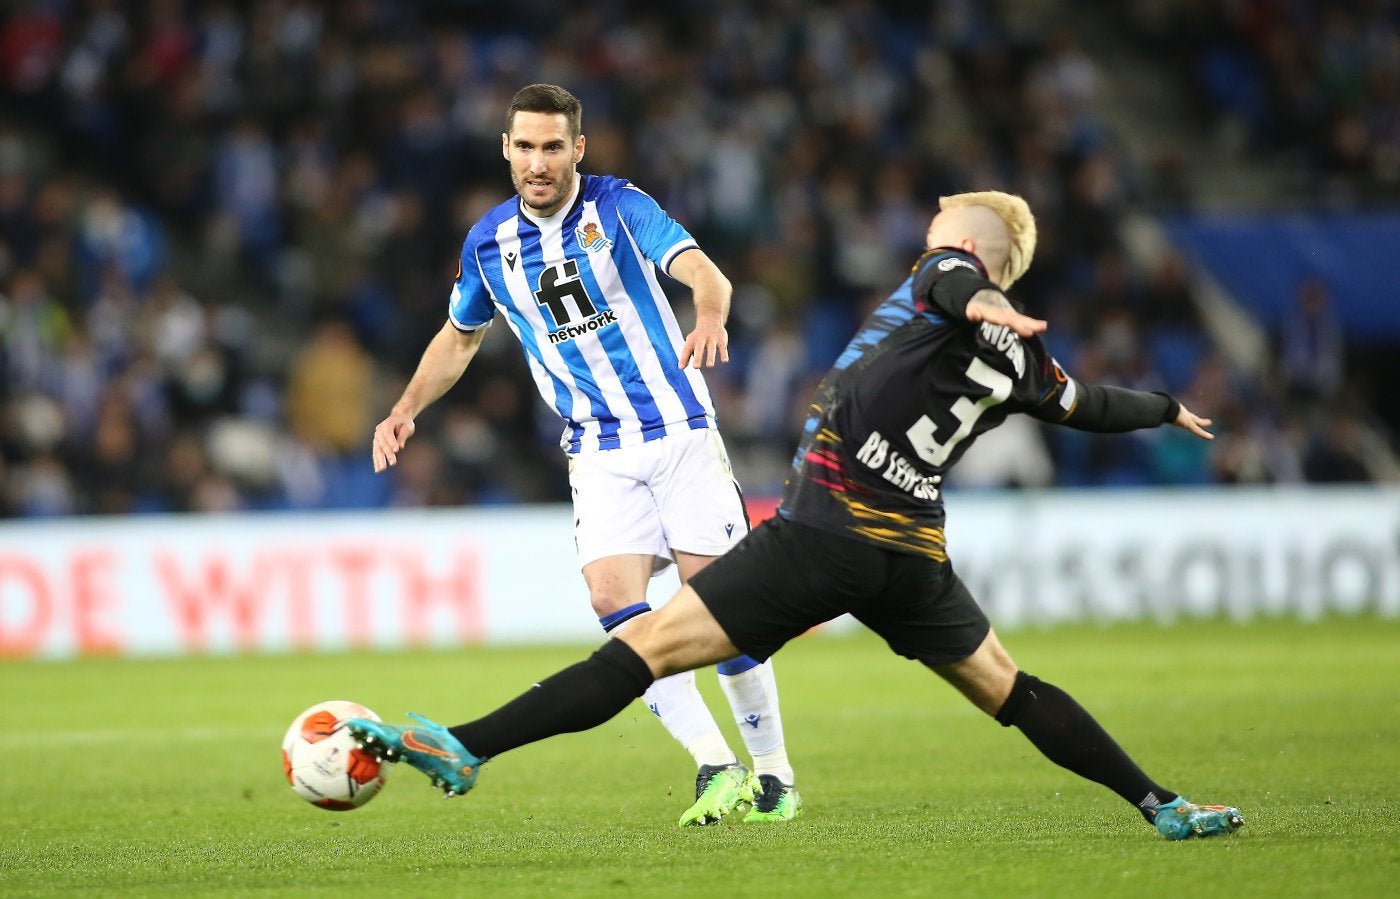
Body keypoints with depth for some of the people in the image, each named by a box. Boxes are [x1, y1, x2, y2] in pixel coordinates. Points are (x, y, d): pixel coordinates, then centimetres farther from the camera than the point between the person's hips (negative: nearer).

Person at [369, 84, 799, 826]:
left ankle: (774, 774, 8)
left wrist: (711, 315, -46)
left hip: (679, 430, -3)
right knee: (613, 597, -17)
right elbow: (459, 337, 21)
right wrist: (405, 410, 8)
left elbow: (701, 270, -24)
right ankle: (716, 769, -14)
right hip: (599, 452, 3)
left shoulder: (617, 207, -8)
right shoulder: (488, 243, 4)